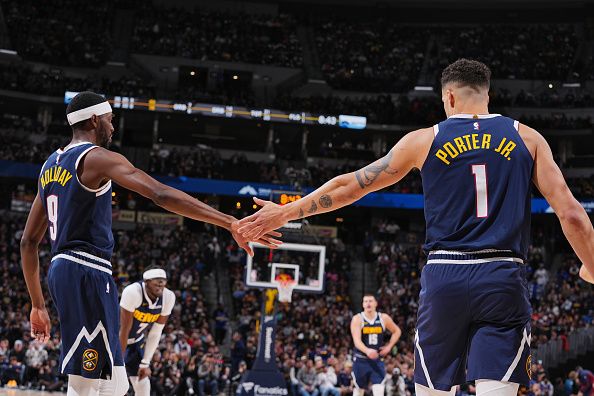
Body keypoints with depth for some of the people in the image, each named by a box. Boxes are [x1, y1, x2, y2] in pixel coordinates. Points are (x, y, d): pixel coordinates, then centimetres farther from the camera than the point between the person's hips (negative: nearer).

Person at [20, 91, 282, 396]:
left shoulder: (51, 165, 17)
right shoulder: (96, 157, -9)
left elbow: (28, 242, 20)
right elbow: (162, 195, -23)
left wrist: (38, 305, 25)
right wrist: (230, 223, -27)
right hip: (87, 271, -9)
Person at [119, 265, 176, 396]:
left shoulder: (168, 297, -17)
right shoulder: (133, 292, -33)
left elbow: (155, 334, -9)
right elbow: (124, 330, -26)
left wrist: (145, 363, -9)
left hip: (137, 341, 5)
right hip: (117, 339, -5)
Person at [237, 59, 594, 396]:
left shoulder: (425, 139, 7)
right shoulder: (527, 138, 7)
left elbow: (349, 186, 11)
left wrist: (285, 213, 22)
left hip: (444, 275, 1)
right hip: (504, 281, -1)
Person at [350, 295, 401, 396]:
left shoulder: (383, 318, 0)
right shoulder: (357, 319, -10)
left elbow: (397, 331, 17)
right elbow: (357, 340, -22)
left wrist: (389, 346, 4)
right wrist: (367, 351, -41)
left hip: (377, 360, 1)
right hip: (361, 360, -1)